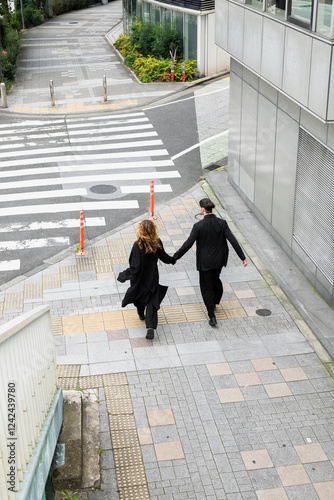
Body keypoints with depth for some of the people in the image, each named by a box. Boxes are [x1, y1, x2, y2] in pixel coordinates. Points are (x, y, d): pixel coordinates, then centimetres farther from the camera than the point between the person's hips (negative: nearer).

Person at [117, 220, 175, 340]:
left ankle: (141, 314, 52)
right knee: (152, 301, 9)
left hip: (139, 279, -3)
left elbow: (135, 268, -29)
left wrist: (123, 276, -17)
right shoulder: (157, 242, -14)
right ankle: (151, 327, -6)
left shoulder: (138, 246, -30)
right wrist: (173, 259, 25)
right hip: (153, 277, 3)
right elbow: (163, 257, 3)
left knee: (138, 295, 26)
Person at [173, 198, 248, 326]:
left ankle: (212, 317, 7)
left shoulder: (198, 226, -20)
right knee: (215, 279, 29)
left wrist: (176, 257, -7)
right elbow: (233, 240, -11)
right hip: (219, 260, 4)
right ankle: (214, 302, 49)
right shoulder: (222, 223, -10)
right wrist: (243, 257, -7)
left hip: (205, 262, -4)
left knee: (206, 287, 8)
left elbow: (188, 243, -18)